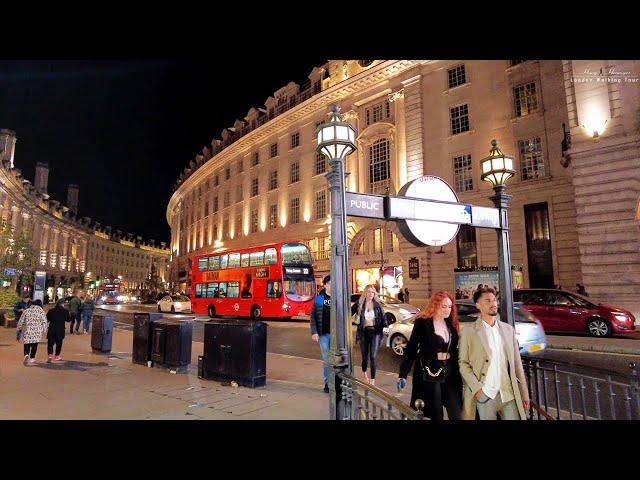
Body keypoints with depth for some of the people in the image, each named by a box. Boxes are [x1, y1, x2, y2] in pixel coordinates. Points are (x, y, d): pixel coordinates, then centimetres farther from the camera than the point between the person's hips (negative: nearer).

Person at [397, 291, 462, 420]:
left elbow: (454, 351, 10)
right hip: (429, 373, -4)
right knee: (435, 414, 6)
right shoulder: (422, 323, -10)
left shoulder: (452, 324, 6)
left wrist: (458, 374, 5)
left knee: (456, 413, 4)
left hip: (449, 373, 5)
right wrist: (403, 374, -13)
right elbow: (411, 349, -9)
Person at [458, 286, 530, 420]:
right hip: (485, 394, -3)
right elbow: (463, 363, -3)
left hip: (509, 394, 3)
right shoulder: (469, 332, -4)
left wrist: (524, 393, 8)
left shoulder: (508, 329, 8)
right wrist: (476, 388, -12)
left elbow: (517, 364, 9)